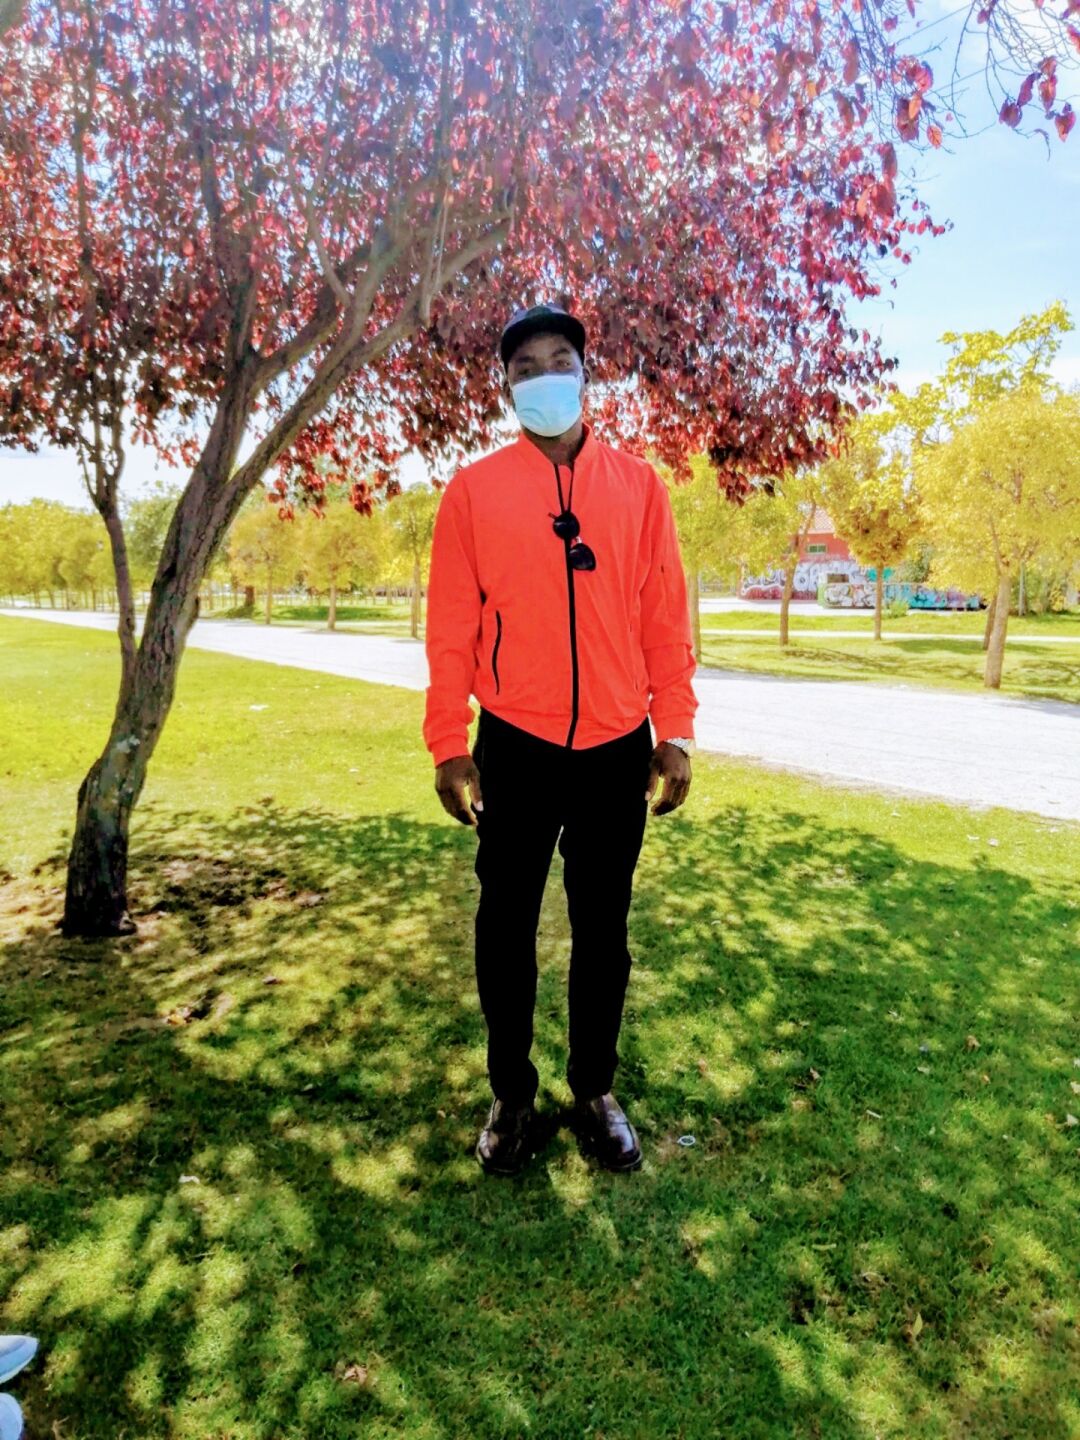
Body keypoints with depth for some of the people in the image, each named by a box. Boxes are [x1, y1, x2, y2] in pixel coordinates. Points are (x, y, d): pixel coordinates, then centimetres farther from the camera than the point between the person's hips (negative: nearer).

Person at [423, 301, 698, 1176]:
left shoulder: (638, 485, 4)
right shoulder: (474, 490, 1)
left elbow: (665, 616, 3)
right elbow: (451, 625, -1)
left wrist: (674, 730, 0)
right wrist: (449, 743, -4)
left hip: (616, 749, 1)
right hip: (515, 747, 0)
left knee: (603, 930, 12)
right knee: (507, 927, 11)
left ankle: (595, 1091, 32)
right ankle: (513, 1094, 32)